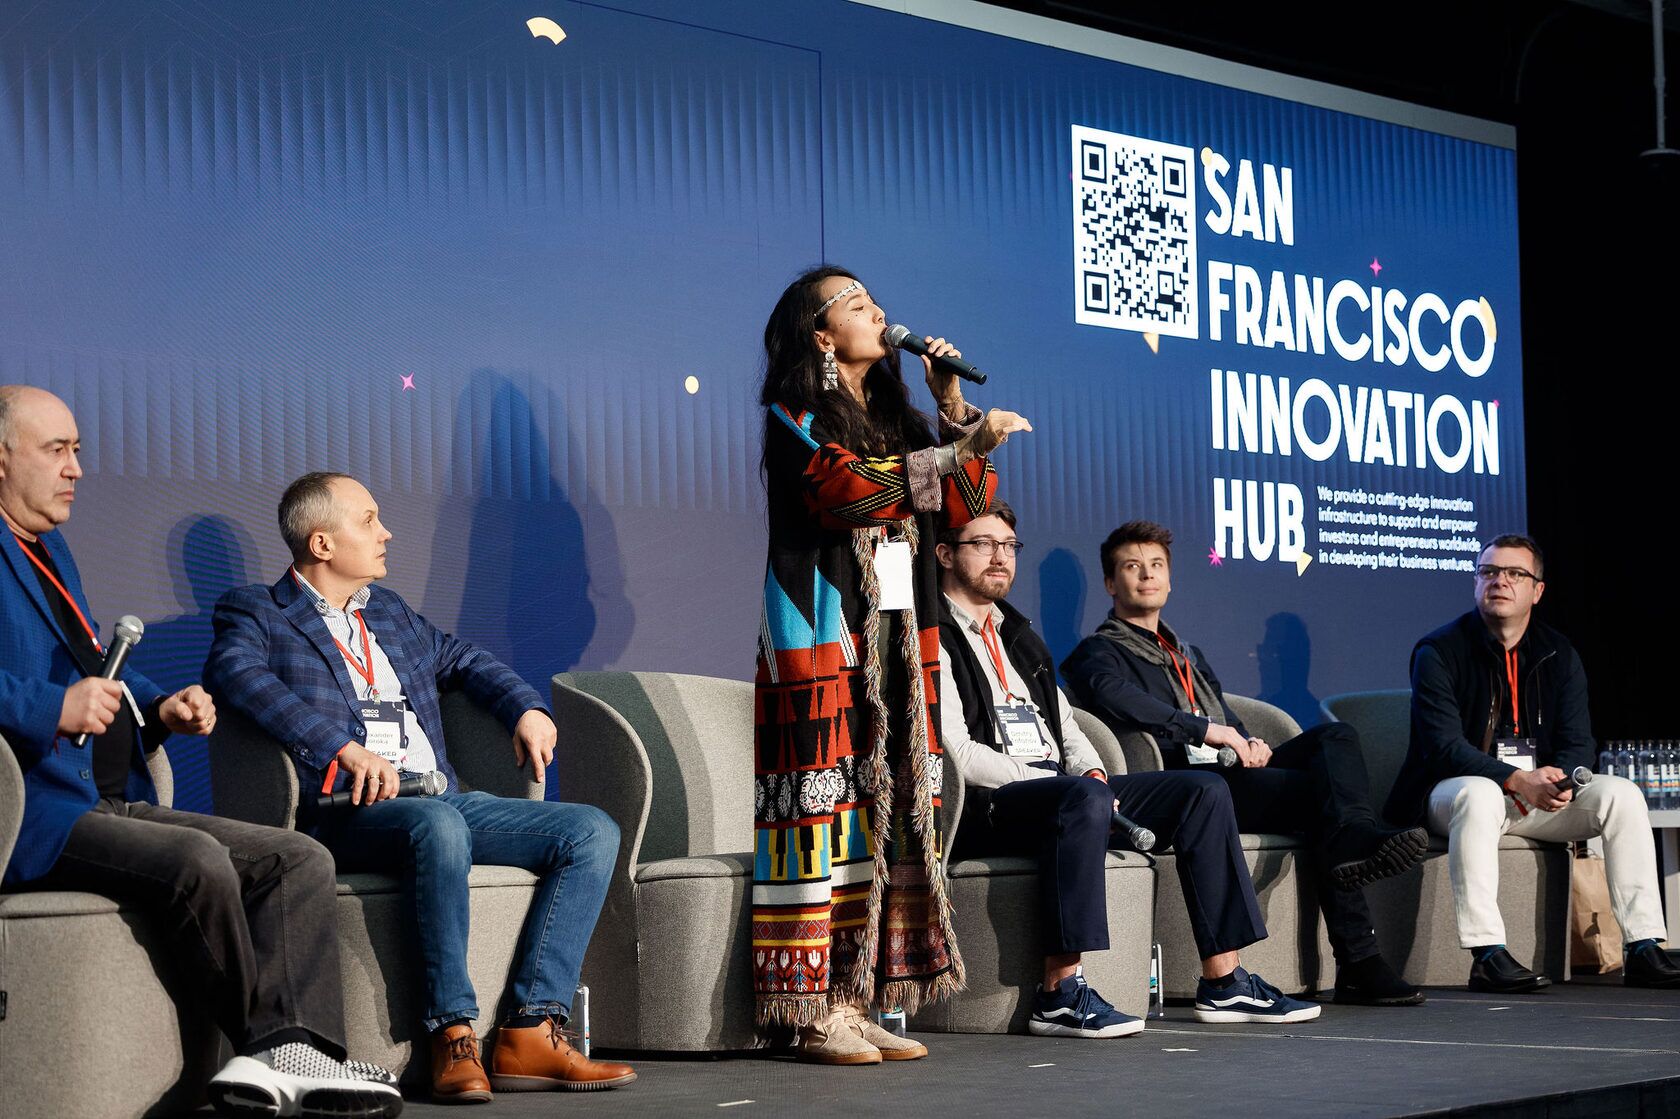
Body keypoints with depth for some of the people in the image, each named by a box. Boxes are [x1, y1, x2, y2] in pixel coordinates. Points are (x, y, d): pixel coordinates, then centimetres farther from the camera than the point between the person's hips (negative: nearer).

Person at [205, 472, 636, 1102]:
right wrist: (344, 748, -29)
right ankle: (454, 1037, -34)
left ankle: (529, 1032, -21)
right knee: (439, 825, -40)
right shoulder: (256, 613, 5)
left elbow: (462, 659, 41)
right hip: (349, 810, -7)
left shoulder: (388, 611, 27)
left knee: (593, 832, -11)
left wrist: (526, 709, 20)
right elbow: (234, 672, -17)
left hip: (442, 800, 7)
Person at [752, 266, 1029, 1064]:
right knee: (827, 813, -10)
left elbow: (969, 505, 14)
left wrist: (953, 407, 6)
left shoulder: (893, 418, 19)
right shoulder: (795, 422, -2)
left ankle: (861, 1003, 4)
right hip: (824, 640, -7)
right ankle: (818, 1015, -8)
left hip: (896, 640, 7)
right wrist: (965, 446, -17)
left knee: (893, 809, 2)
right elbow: (850, 490, -20)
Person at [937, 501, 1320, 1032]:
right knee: (1085, 801, -39)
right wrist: (1083, 788, -15)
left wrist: (1092, 774, 0)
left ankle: (1224, 982, -6)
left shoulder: (1018, 635, 26)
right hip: (982, 808, -9)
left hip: (1058, 789, 9)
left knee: (1204, 792, -2)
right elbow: (956, 754, -14)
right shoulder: (933, 640, -3)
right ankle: (1061, 992, -37)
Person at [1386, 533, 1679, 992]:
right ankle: (1487, 956, -42)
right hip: (1450, 793, -5)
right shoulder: (1438, 652, -8)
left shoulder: (1559, 655, 7)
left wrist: (1561, 781, -22)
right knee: (1479, 794, -39)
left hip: (1539, 796, 5)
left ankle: (1643, 950, -18)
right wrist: (1517, 780, -31)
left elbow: (1578, 743, 3)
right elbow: (1444, 747, -17)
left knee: (1621, 794, -17)